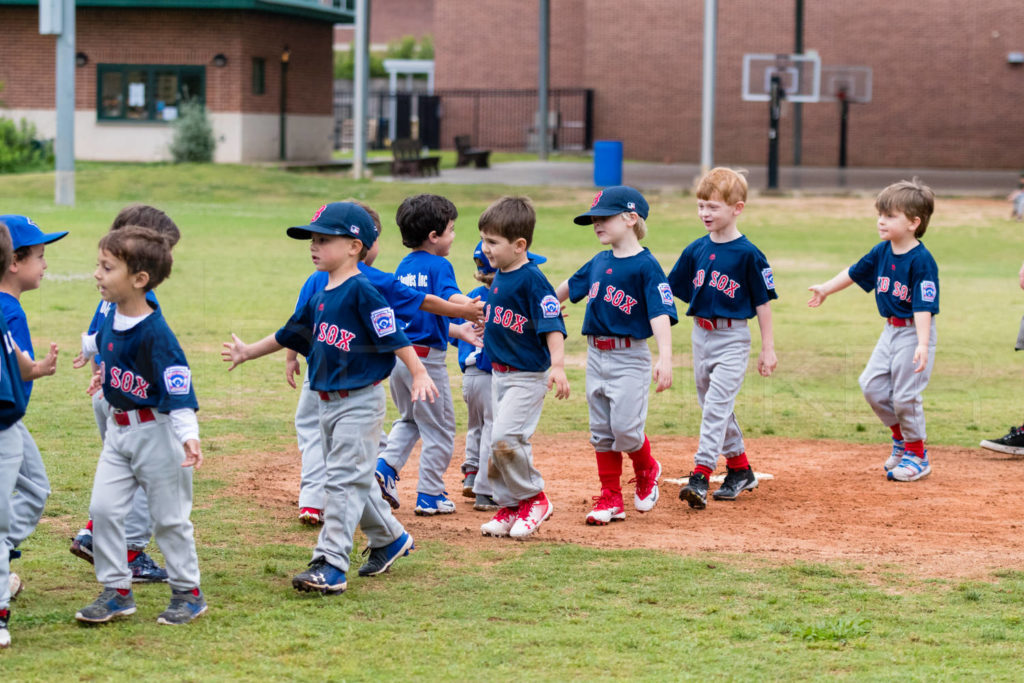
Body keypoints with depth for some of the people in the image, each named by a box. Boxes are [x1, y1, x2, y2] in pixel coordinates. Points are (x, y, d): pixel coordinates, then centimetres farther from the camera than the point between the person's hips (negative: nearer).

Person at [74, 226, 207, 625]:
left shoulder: (155, 334, -24)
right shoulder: (113, 318, -1)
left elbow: (178, 390, -27)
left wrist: (188, 436, -38)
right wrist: (85, 349, 45)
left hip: (156, 432, -7)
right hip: (118, 430, 7)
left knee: (169, 516, 5)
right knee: (102, 508, 2)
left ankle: (188, 592, 20)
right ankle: (116, 591, 11)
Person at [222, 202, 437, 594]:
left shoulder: (361, 290, -15)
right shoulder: (320, 297, 11)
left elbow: (394, 336, -19)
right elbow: (289, 335, 25)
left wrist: (419, 374, -25)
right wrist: (248, 353, 34)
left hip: (360, 401, -9)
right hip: (328, 402, 9)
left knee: (344, 478, -12)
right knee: (356, 480, 18)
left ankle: (331, 567, -16)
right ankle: (388, 539, 36)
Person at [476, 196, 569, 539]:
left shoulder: (532, 280, -19)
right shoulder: (499, 276, 6)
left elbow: (552, 325, -25)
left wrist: (557, 365, -36)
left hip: (528, 375, -9)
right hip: (499, 372, 9)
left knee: (504, 439, -17)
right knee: (499, 443, 12)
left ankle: (534, 498, 1)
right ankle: (509, 507, 23)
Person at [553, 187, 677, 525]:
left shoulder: (646, 265, -13)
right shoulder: (599, 262, 9)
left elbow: (660, 313, -22)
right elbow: (571, 286, 28)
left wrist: (665, 358, -34)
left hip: (629, 357, -7)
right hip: (596, 356, 7)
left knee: (626, 428, -11)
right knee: (601, 432, 8)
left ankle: (647, 471, 19)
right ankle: (611, 500, 16)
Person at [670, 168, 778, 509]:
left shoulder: (748, 254, -10)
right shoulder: (696, 250, 4)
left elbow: (762, 302, -6)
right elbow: (670, 290, 11)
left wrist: (768, 348, -5)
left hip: (733, 338, -6)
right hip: (701, 335, 6)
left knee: (716, 404, -15)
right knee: (712, 406, 13)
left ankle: (701, 475, -21)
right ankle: (740, 469, 28)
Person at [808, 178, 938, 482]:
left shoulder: (921, 261, -21)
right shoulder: (882, 252, 3)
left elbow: (924, 306, -26)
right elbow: (855, 273, 21)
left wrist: (922, 345, -33)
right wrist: (826, 289, 33)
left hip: (914, 332, -8)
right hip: (890, 331, 8)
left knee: (905, 395, -5)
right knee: (872, 385, 5)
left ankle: (917, 454, 12)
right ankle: (902, 438, 25)